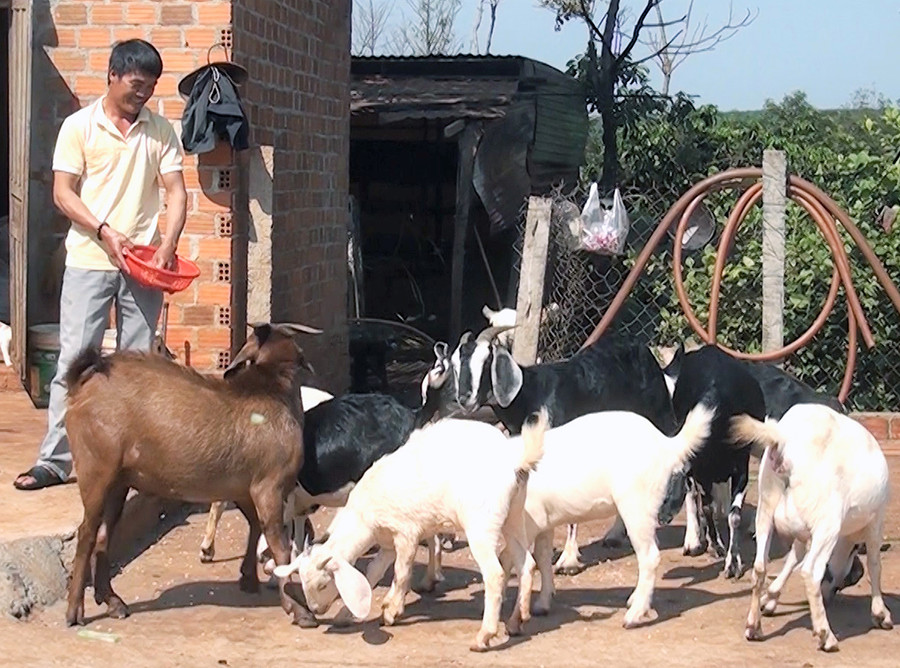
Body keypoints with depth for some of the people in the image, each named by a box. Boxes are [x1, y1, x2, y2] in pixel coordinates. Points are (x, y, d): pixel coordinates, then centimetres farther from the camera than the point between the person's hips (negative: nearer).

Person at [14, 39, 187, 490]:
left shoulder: (160, 131, 7)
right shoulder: (79, 126, 1)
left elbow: (176, 193, 4)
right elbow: (63, 193, -3)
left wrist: (167, 246, -11)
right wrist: (104, 231, -16)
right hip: (88, 262, -2)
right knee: (74, 360, -4)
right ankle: (55, 460, -1)